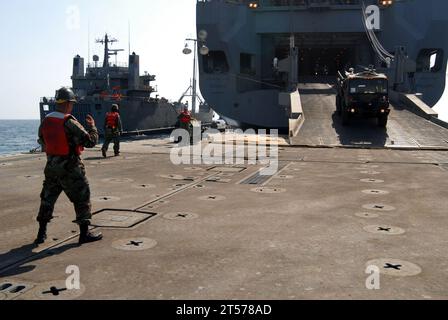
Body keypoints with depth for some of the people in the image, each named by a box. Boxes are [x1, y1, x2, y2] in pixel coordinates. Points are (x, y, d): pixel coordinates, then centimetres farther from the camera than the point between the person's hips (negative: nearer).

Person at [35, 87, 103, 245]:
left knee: (47, 199, 17)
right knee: (82, 198, 5)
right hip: (70, 168, -6)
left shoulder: (45, 122, 2)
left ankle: (41, 234, 24)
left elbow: (43, 143, 16)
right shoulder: (70, 123, -19)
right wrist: (92, 125, -2)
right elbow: (91, 141, -17)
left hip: (51, 167, 7)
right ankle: (84, 233, 10)